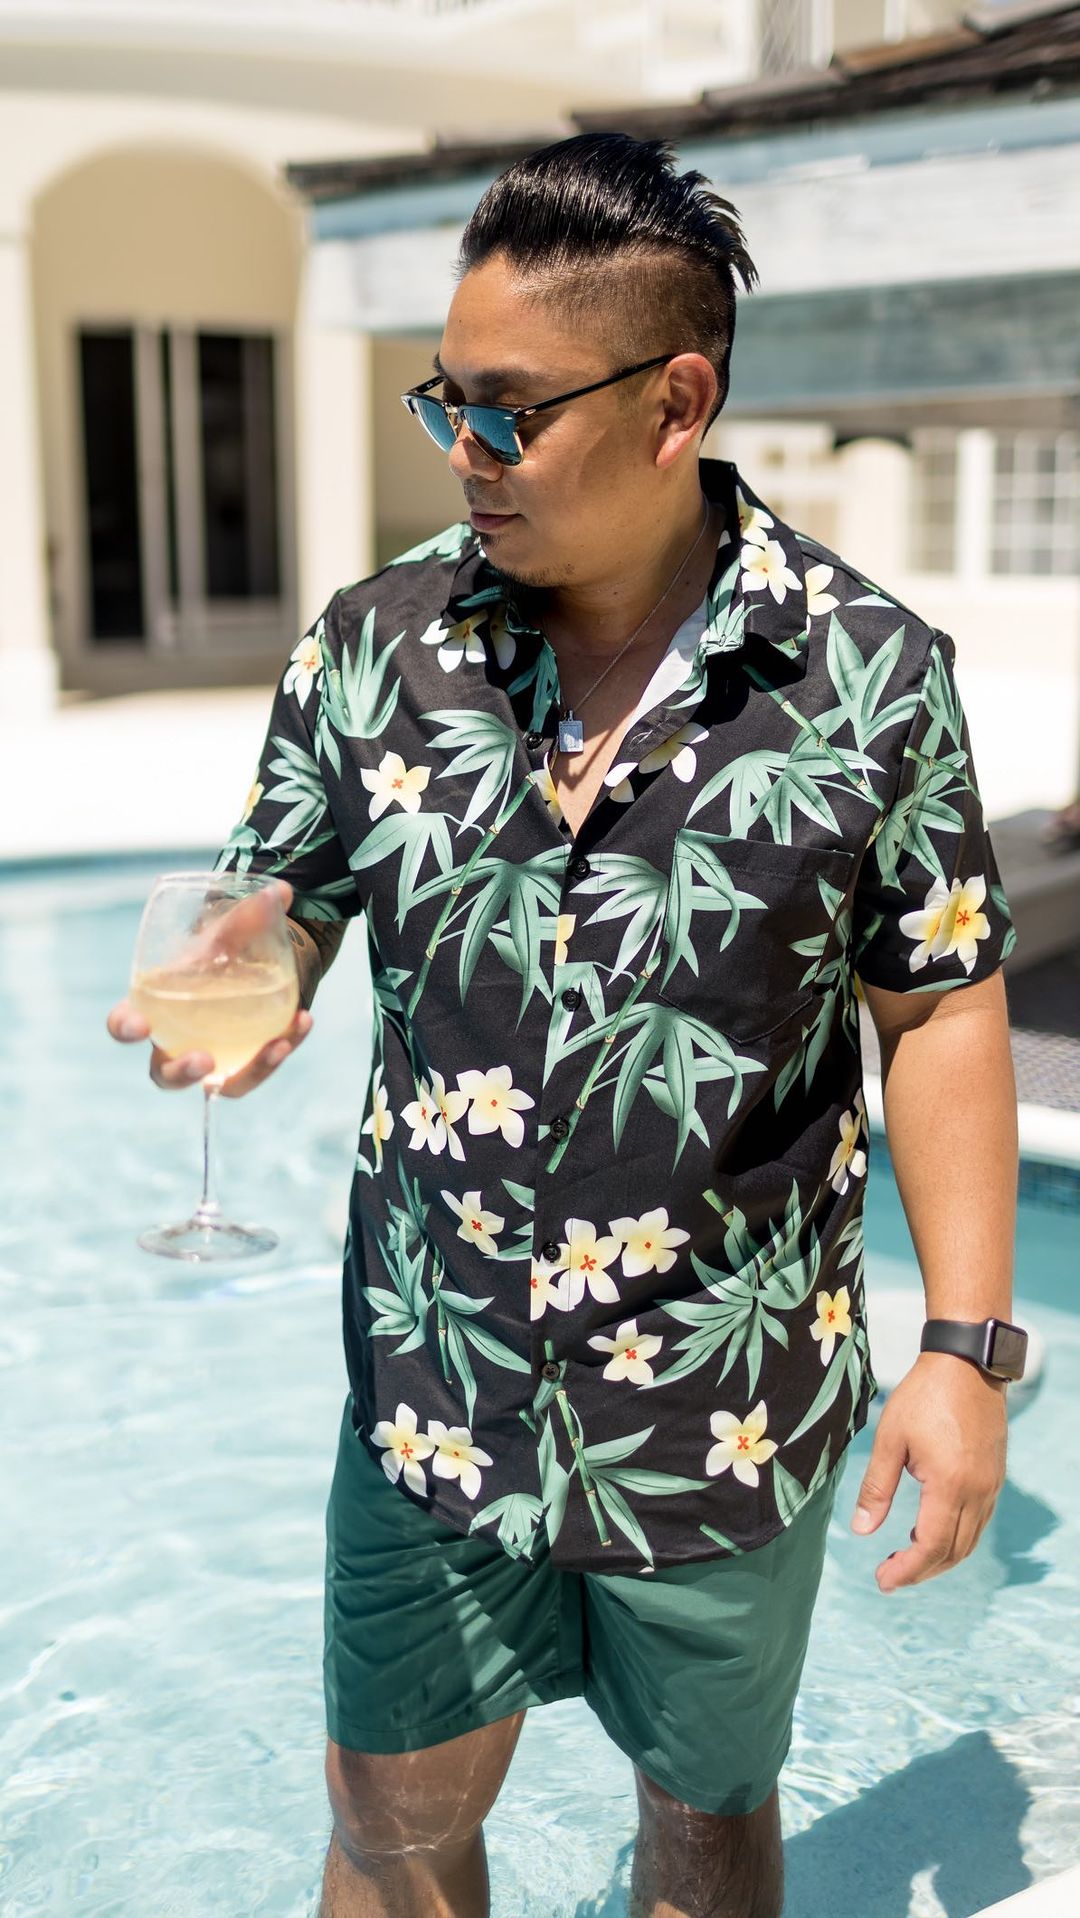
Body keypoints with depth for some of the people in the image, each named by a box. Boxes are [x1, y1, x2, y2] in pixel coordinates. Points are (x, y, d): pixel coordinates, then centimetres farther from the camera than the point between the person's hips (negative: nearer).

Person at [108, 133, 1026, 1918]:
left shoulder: (871, 672, -11)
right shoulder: (372, 642, -5)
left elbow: (939, 1008, -6)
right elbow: (286, 901, 4)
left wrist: (968, 1343, -8)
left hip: (726, 1416, -1)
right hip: (437, 1388, 2)